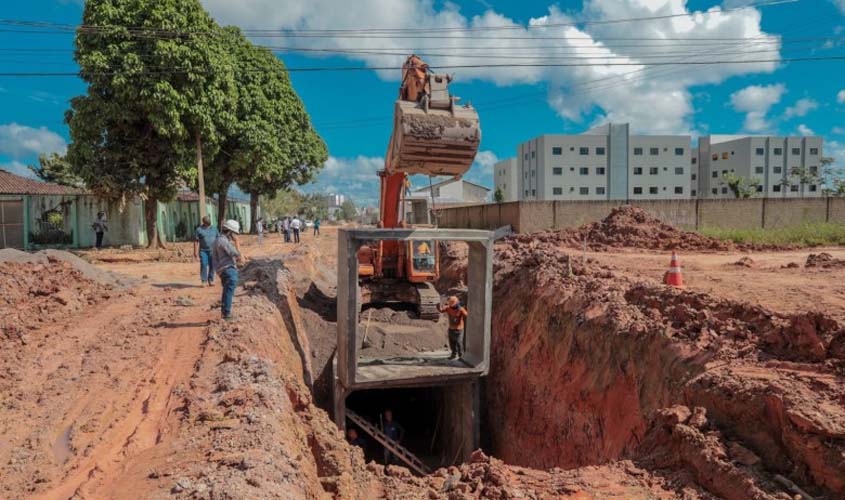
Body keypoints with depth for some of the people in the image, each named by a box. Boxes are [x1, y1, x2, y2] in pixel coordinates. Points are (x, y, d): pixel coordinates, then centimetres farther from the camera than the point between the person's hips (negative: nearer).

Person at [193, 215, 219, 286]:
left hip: (213, 250, 3)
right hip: (203, 250, -3)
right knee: (203, 265, -8)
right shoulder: (199, 229, 0)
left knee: (212, 266, 2)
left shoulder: (214, 228, 10)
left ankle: (211, 280, 12)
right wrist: (195, 252, -7)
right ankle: (204, 281, -1)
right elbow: (196, 241, -2)